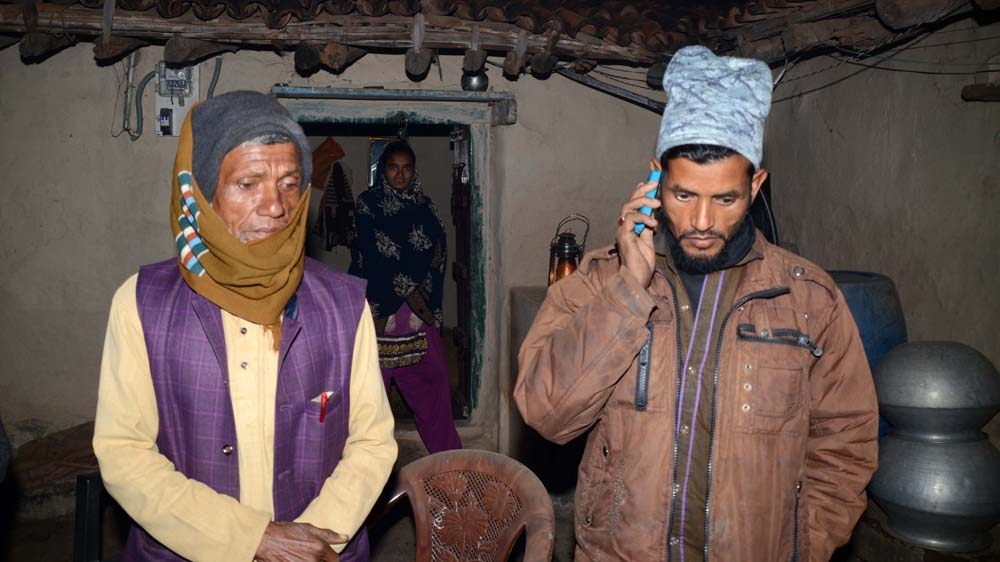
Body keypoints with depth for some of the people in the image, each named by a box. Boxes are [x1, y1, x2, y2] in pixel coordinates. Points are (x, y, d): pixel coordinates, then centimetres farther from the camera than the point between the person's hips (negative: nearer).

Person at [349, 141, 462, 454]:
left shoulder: (424, 206, 12)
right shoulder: (368, 203, 1)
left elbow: (437, 251, 4)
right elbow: (373, 254, -7)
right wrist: (408, 288, -9)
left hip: (417, 304, 3)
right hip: (378, 304, -3)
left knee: (431, 375, 5)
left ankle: (446, 450, 16)